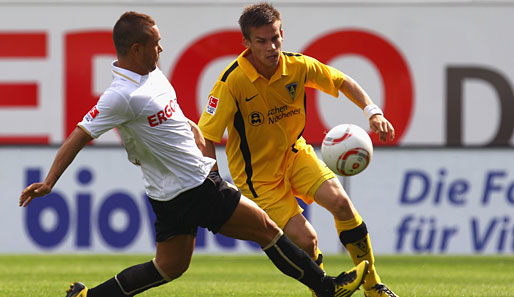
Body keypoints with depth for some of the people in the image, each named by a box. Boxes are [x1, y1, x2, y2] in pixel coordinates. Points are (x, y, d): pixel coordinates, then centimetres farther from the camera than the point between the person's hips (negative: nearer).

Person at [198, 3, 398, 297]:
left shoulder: (299, 66, -12)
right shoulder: (232, 82, -25)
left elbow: (343, 82, 6)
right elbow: (206, 137, -23)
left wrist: (373, 111, -10)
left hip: (295, 154, 4)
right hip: (258, 172, -4)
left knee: (340, 201, -18)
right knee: (305, 239, -15)